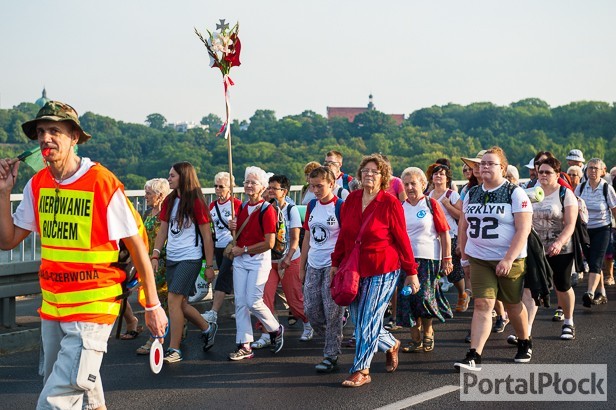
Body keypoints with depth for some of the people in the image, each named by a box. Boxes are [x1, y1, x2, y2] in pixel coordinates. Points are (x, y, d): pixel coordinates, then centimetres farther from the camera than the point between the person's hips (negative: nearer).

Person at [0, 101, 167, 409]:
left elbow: (137, 246, -9)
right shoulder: (37, 184, 4)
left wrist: (153, 306, -6)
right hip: (51, 306, 7)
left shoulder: (103, 183, -14)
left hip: (92, 306, -7)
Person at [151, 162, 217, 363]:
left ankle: (174, 350, -8)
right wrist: (155, 256, 2)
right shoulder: (169, 201, 10)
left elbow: (207, 236, -7)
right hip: (172, 258, 7)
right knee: (181, 304, 10)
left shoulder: (196, 202, -9)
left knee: (174, 300, -14)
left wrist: (210, 265, -7)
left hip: (190, 258, -7)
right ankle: (207, 328, 34)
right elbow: (163, 231, 13)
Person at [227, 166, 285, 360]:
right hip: (240, 260, 7)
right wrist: (232, 227, 0)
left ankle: (276, 330, 17)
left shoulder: (267, 210, -12)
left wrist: (244, 249, -12)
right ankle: (244, 346, 5)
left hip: (259, 260, -7)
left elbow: (269, 243, -16)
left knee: (253, 301, -10)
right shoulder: (242, 207, 10)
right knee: (240, 302, 1)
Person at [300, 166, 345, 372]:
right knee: (311, 309, 5)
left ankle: (331, 357, 4)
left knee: (332, 312, -3)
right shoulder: (312, 206, 10)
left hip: (334, 266, -7)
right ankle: (332, 341, 26)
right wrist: (302, 267, 14)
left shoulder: (340, 207, -9)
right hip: (314, 265, 7)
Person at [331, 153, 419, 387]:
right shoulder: (352, 199, 5)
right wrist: (335, 263, 10)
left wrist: (411, 272, -4)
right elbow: (343, 234, 12)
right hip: (354, 269, 5)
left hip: (383, 270, -5)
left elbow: (402, 239, -6)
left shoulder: (390, 203, -9)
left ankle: (361, 370, 3)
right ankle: (391, 345, 36)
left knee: (368, 321, -6)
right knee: (359, 320, 10)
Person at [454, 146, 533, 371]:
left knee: (513, 304, 12)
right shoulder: (472, 194, 8)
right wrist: (464, 255, 12)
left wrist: (509, 259, -22)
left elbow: (523, 229, -15)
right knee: (482, 304, -9)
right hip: (479, 260, 3)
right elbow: (463, 226, 17)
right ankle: (474, 356, -15)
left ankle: (525, 344, 36)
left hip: (509, 260, -3)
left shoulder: (515, 194, -7)